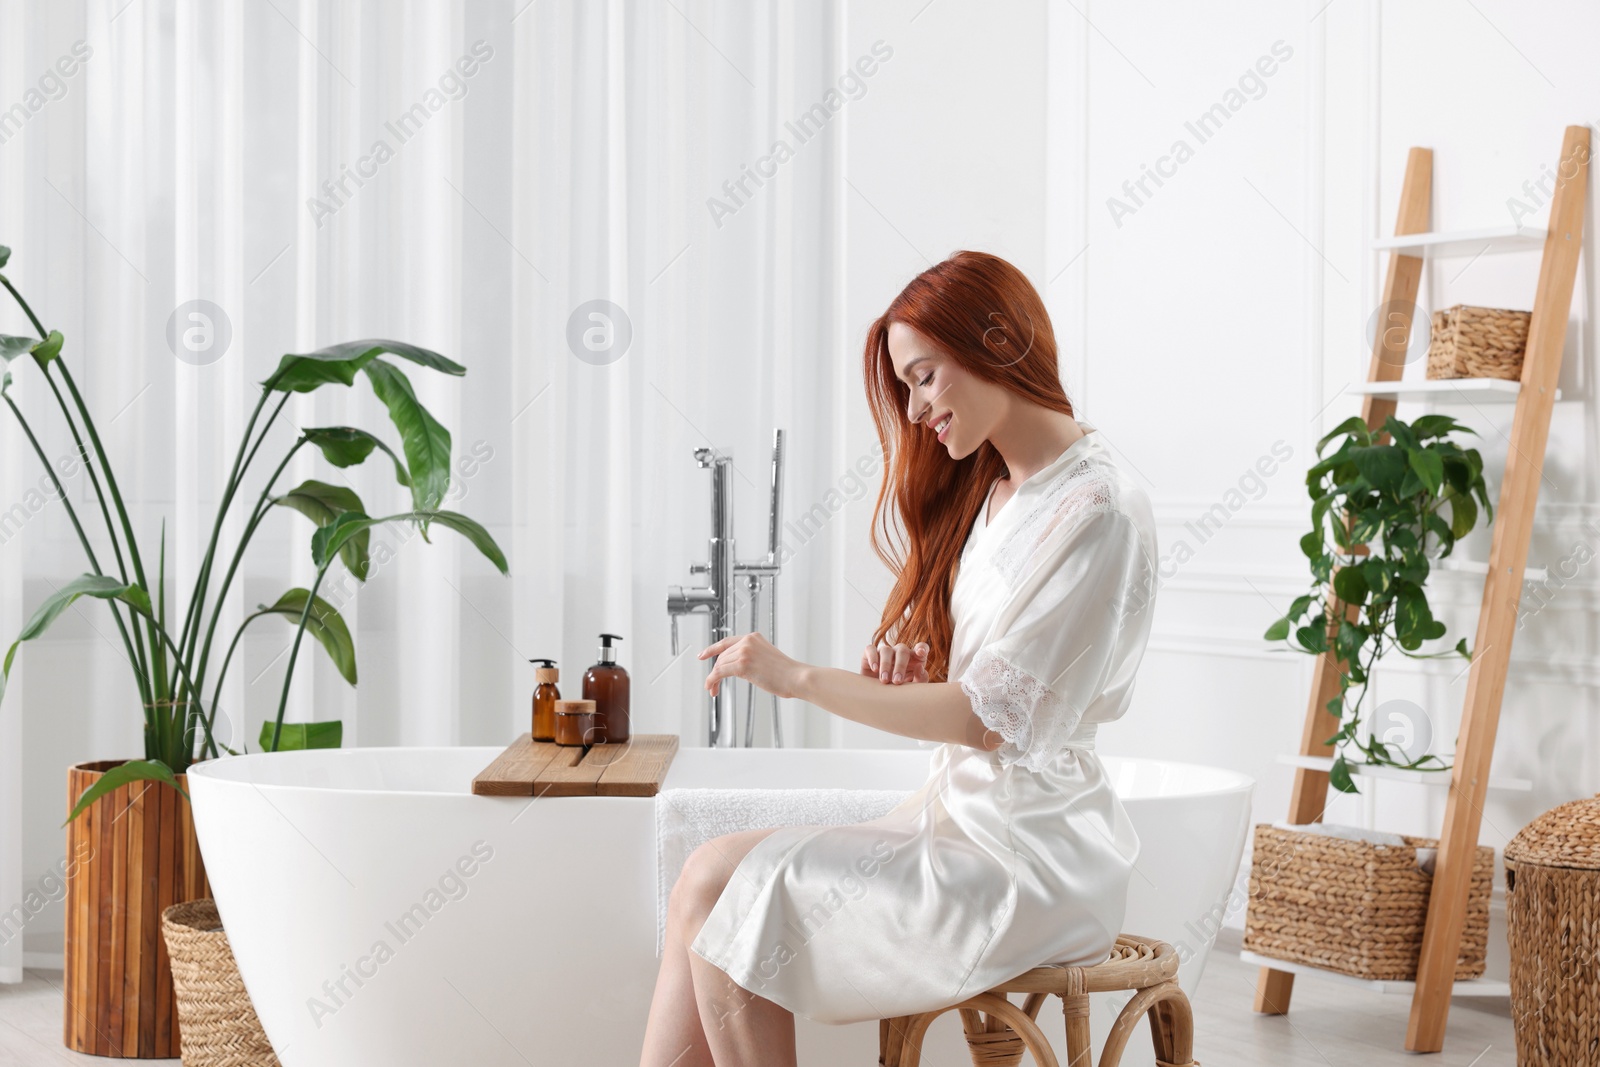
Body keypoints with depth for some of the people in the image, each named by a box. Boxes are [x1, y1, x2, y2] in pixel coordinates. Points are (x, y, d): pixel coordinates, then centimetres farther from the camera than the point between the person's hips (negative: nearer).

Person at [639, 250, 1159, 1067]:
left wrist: (801, 679, -15)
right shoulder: (988, 492, 14)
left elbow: (992, 716, -19)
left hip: (1029, 862, -8)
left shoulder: (1100, 511, -15)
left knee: (729, 900, -13)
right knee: (708, 880, -6)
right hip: (956, 815, 8)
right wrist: (915, 676, -3)